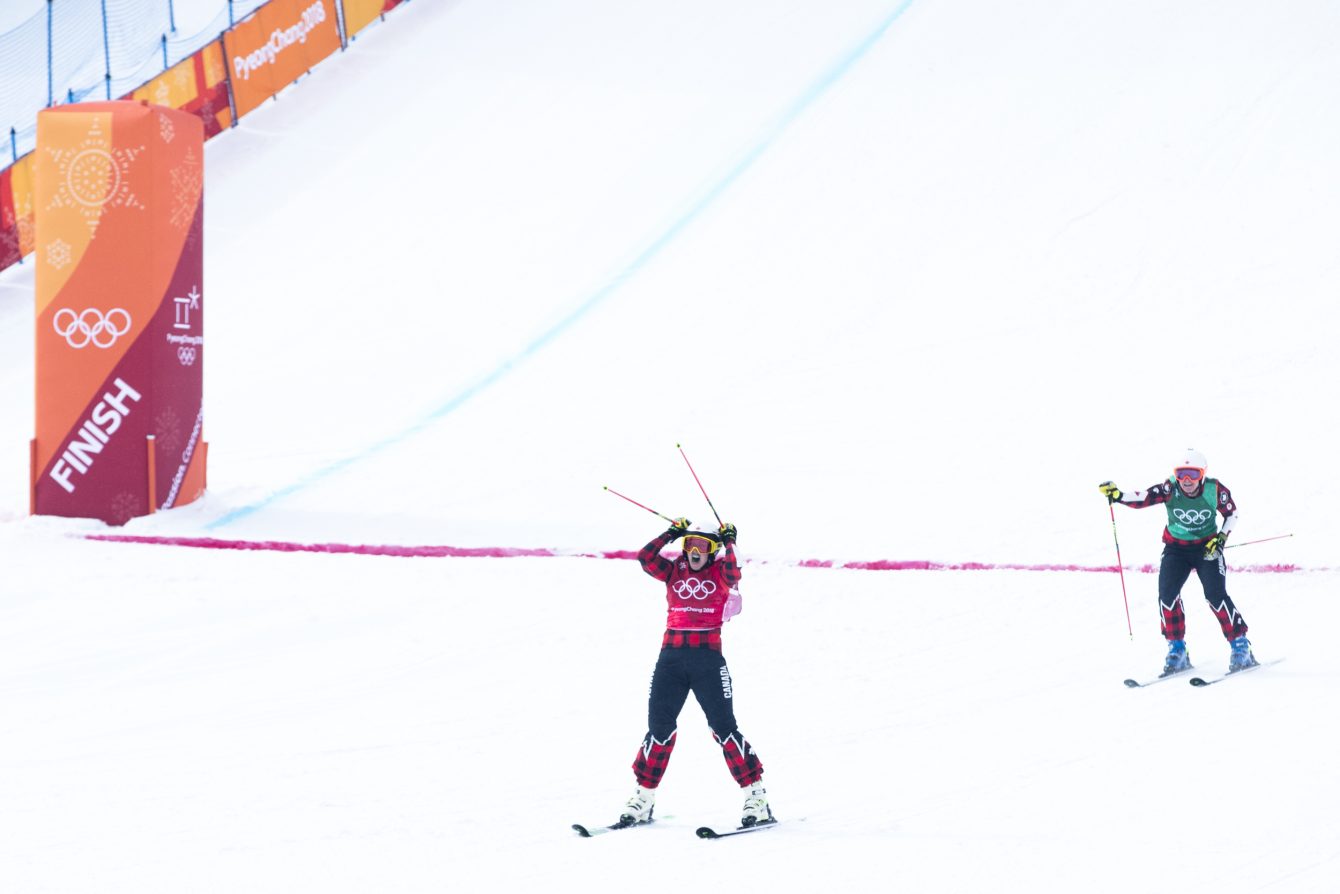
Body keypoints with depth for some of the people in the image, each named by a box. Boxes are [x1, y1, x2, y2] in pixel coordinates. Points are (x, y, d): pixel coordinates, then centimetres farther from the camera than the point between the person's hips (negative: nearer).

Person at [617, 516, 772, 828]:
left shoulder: (719, 571, 4)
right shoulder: (674, 570, 11)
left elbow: (732, 576, -19)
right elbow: (645, 559, -4)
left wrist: (729, 543, -9)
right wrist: (671, 534, -5)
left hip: (708, 658, -3)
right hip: (671, 656, 3)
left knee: (724, 728, -5)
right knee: (659, 728, 4)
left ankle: (757, 797, -1)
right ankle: (643, 797, 14)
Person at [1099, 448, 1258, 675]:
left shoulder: (1214, 490, -17)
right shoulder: (1170, 489, -18)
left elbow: (1232, 513, -1)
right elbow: (1143, 498, -32)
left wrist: (1221, 538, -13)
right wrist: (1118, 495, -48)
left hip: (1207, 547, -2)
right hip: (1176, 547, 2)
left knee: (1215, 595, -17)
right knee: (1167, 594, -16)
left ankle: (1240, 645, -3)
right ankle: (1177, 650, -2)